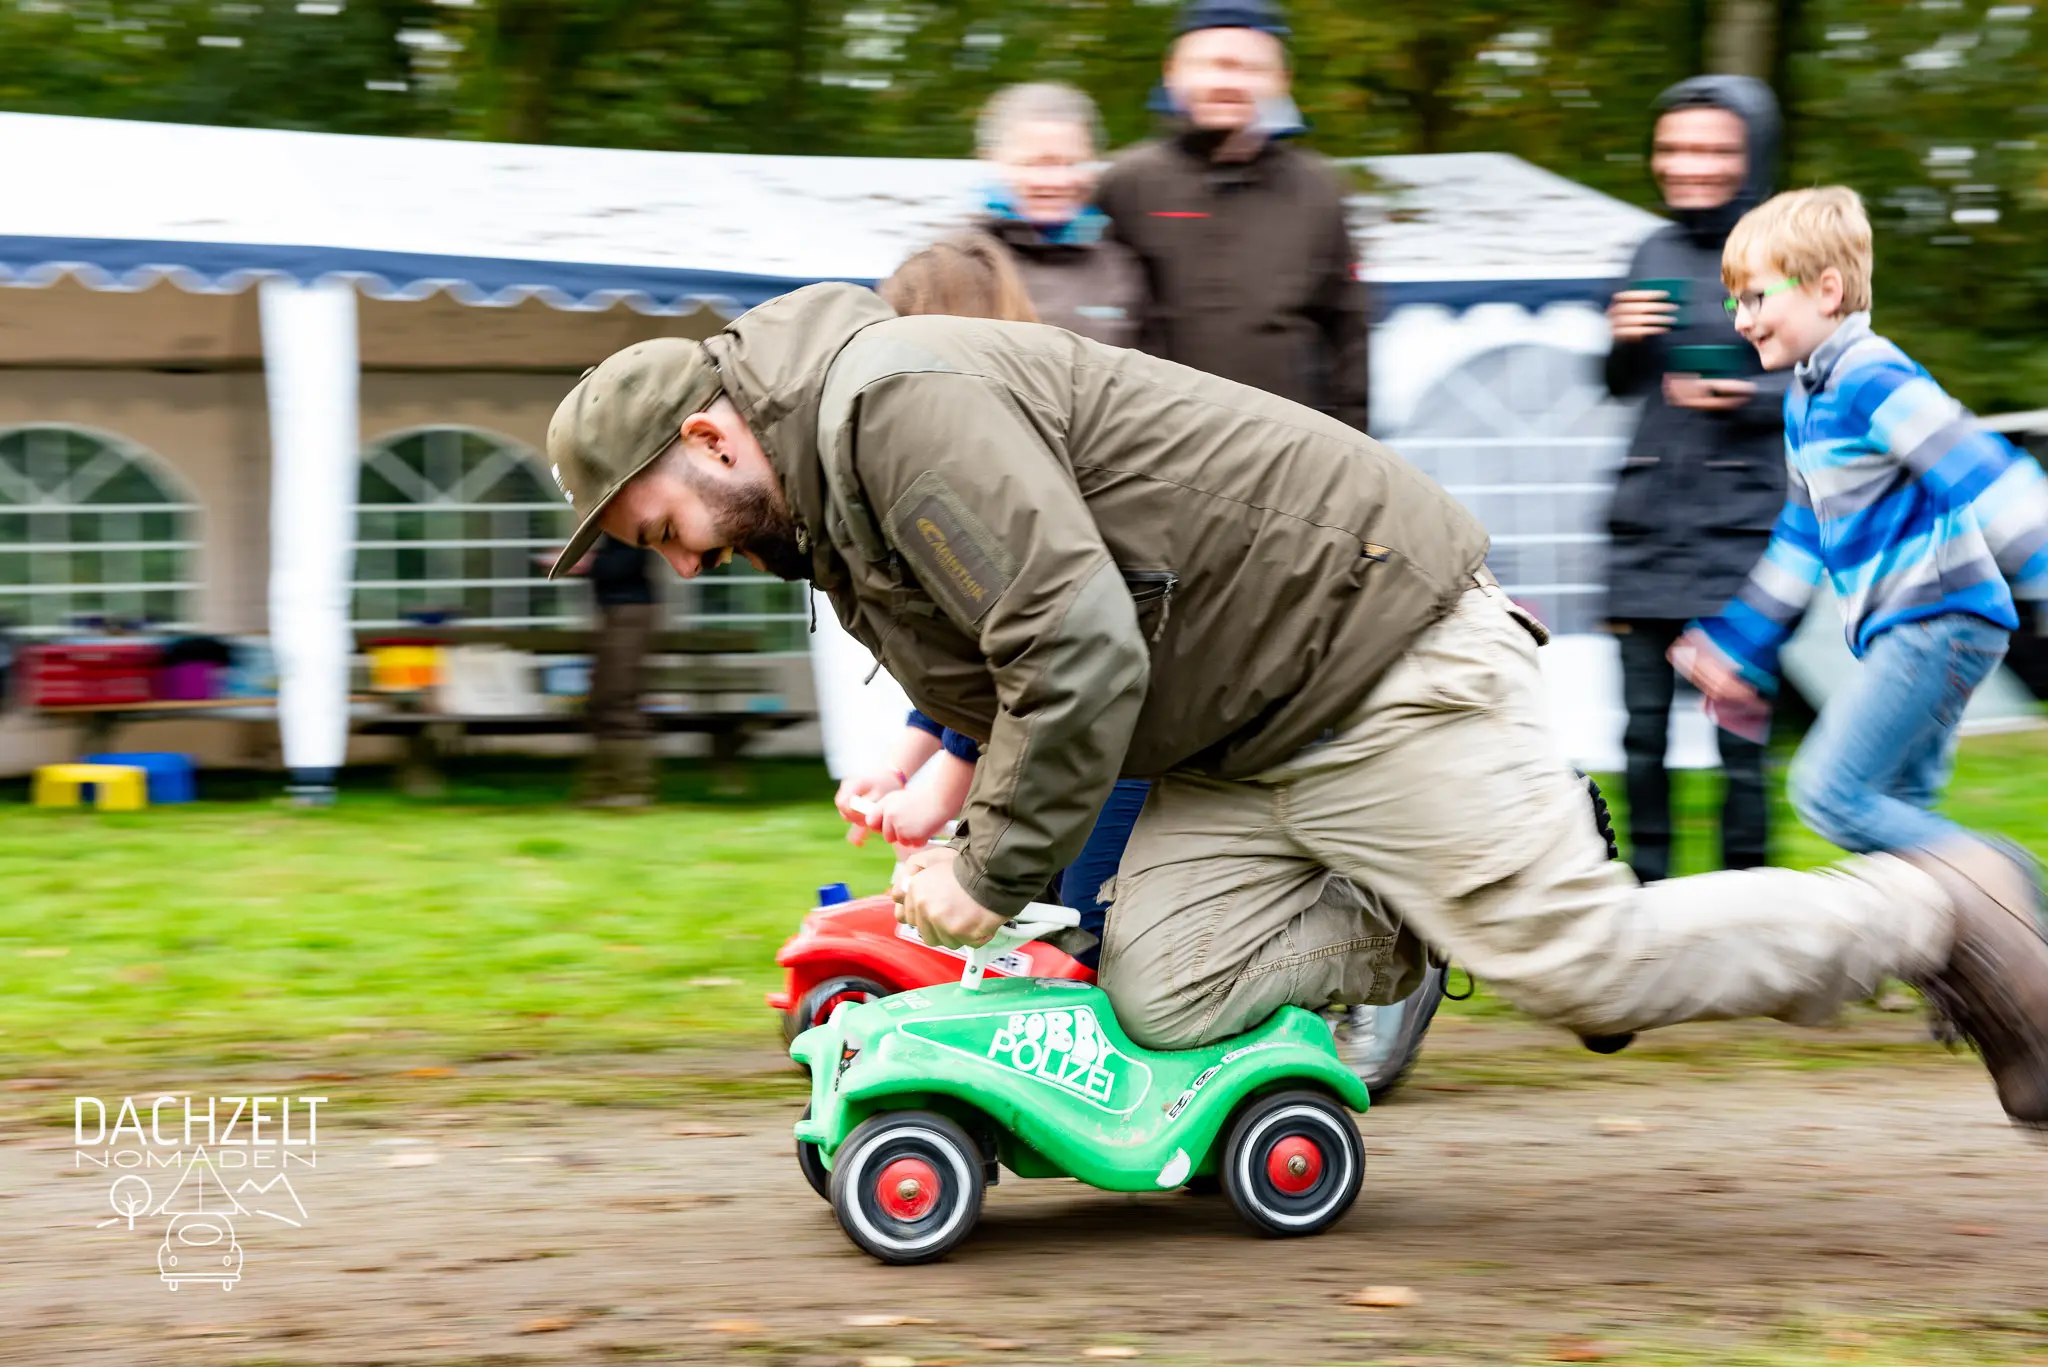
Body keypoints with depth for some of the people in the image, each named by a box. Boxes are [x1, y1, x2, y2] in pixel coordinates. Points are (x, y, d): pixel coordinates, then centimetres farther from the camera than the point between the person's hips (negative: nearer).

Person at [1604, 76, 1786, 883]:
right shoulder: (1657, 254, 11)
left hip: (1744, 523, -4)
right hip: (1648, 524, 4)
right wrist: (1623, 342, -2)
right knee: (1644, 723, 6)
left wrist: (1750, 398, -18)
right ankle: (1645, 886, 16)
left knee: (1739, 724, -6)